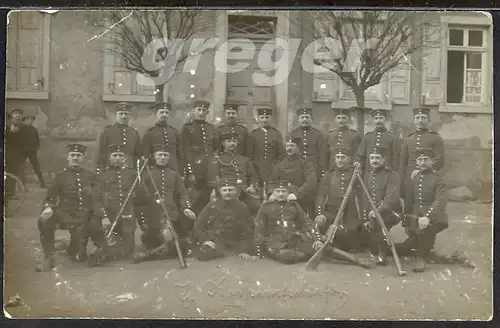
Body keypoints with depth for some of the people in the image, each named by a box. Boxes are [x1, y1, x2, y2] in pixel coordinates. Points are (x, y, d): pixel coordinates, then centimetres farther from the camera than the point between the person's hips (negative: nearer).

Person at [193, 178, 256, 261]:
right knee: (203, 254, -31)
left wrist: (245, 251, -12)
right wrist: (204, 240, -6)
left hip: (234, 244, 0)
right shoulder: (212, 207, 5)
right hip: (214, 243, 1)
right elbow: (198, 225, 10)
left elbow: (248, 232, 2)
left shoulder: (243, 208, 5)